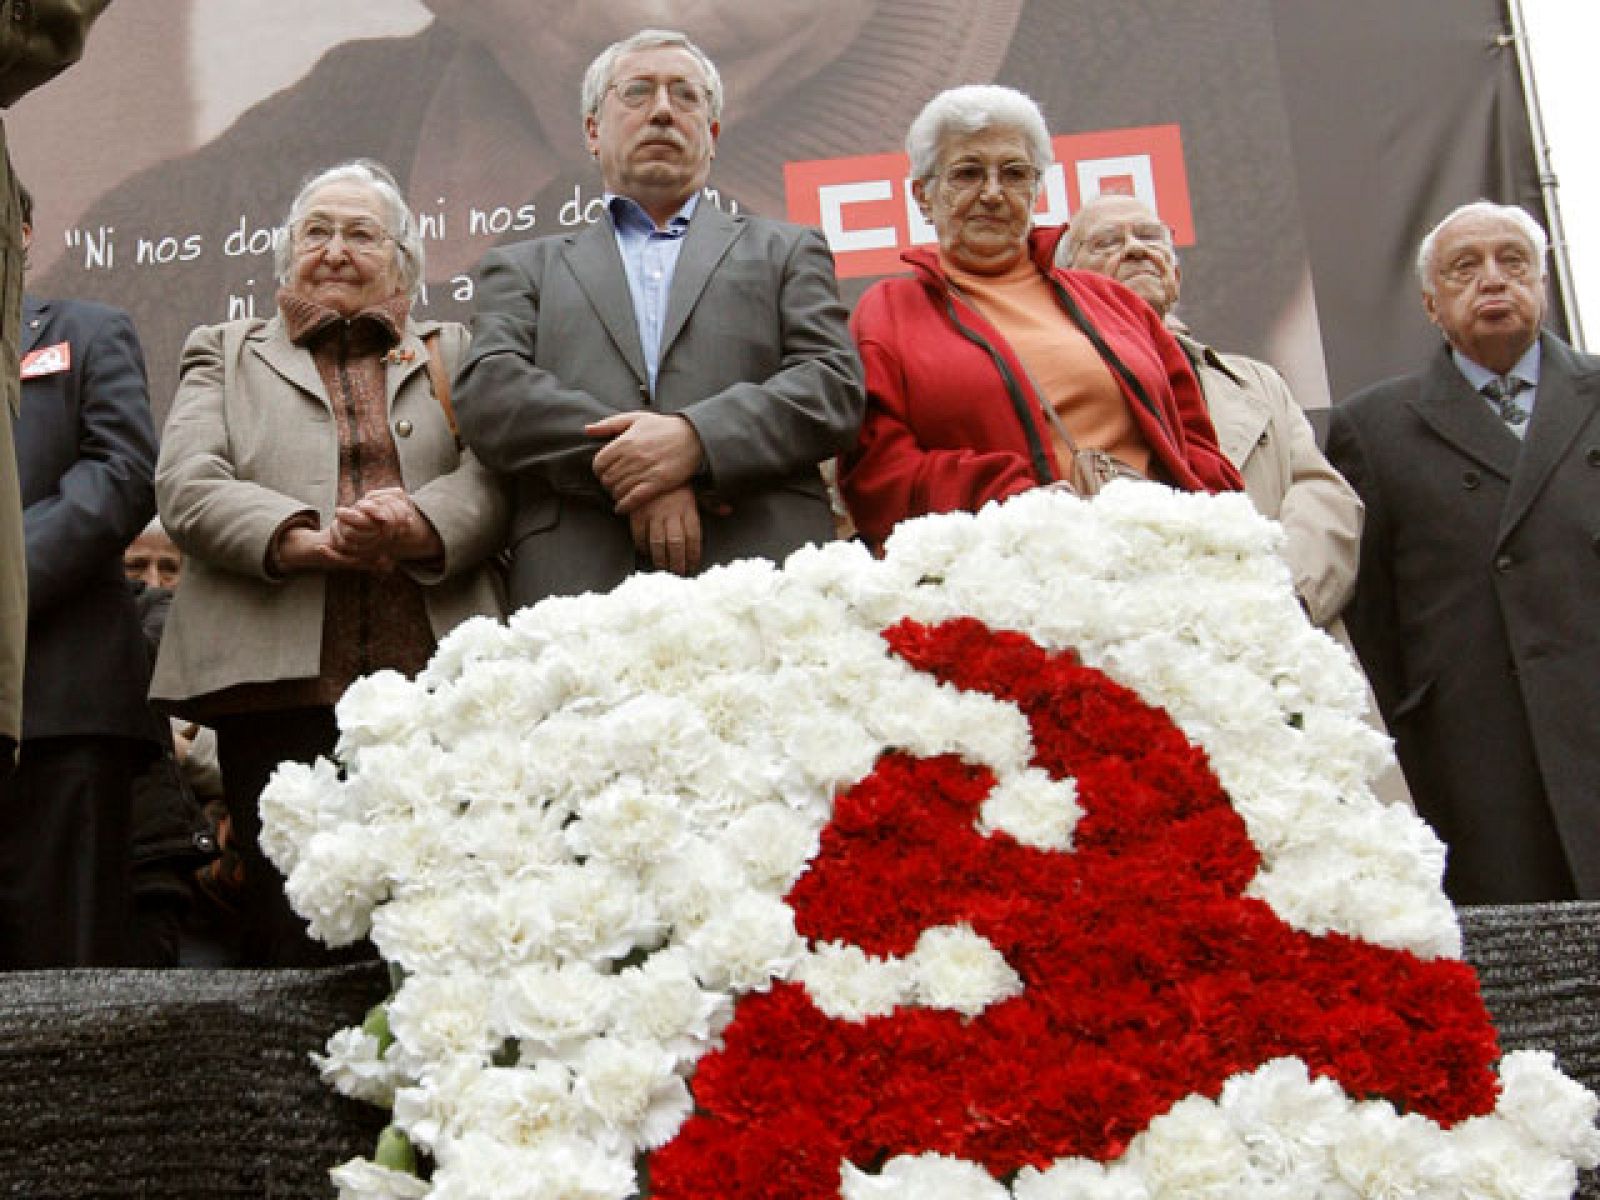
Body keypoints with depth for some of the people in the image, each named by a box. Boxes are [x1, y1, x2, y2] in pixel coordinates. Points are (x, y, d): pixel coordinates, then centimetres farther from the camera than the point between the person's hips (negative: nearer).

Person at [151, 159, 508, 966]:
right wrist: (313, 541, -11)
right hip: (280, 685, 0)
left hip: (434, 681, 0)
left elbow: (493, 478, 5)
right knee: (291, 941, -5)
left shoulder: (453, 355, 23)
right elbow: (187, 489, 6)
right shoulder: (223, 354, 23)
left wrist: (414, 526, -16)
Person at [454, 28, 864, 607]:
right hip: (580, 581, 0)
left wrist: (695, 438, -11)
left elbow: (834, 386, 7)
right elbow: (486, 392, 6)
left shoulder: (786, 251, 21)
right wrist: (629, 470, -10)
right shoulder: (525, 267, 22)